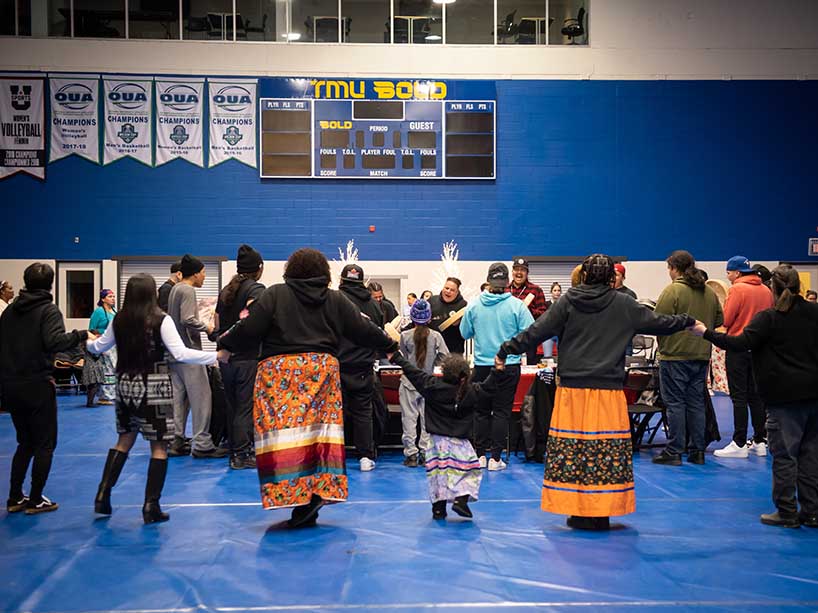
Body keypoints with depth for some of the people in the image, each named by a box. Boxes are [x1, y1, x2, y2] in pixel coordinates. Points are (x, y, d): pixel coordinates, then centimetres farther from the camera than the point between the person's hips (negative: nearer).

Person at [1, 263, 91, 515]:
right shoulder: (48, 310, -9)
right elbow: (55, 341, -26)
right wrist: (81, 334, -18)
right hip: (37, 385, -6)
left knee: (25, 443, 19)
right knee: (45, 444, 6)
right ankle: (36, 501, 7)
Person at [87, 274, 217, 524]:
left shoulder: (119, 321, 2)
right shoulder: (161, 320, -12)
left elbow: (99, 347, 18)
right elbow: (181, 354, -19)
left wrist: (88, 343, 40)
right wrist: (215, 356, -14)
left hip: (126, 385, 5)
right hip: (153, 388, -5)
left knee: (124, 440, 20)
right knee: (159, 447, 4)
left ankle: (103, 496, 18)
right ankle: (151, 507, 4)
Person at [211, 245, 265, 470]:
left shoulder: (225, 291, 14)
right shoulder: (256, 289, -8)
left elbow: (217, 326, 17)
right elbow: (247, 316, -28)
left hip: (226, 357, 7)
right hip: (247, 357, -7)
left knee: (232, 405, 15)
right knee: (246, 407, 0)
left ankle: (234, 451, 22)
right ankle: (242, 455, 2)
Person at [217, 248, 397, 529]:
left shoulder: (275, 294, 2)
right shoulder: (335, 299, 11)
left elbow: (250, 326, -3)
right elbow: (362, 329, 13)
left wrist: (226, 344, 11)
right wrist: (390, 345, 27)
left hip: (280, 370, -3)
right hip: (323, 369, 3)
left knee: (283, 431, -5)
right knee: (317, 432, 7)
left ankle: (292, 494, -13)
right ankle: (318, 490, 3)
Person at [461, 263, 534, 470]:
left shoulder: (474, 305, -3)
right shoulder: (516, 306, -10)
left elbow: (465, 333, 8)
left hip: (482, 365, 2)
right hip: (509, 365, -2)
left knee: (481, 410, 12)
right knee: (501, 411, 4)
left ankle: (480, 455, 16)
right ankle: (495, 458, 4)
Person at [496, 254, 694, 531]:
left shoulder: (568, 302, 1)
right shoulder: (623, 305, 2)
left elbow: (537, 331, -1)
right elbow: (657, 323, 12)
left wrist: (506, 351, 8)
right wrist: (689, 322, 29)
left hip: (572, 388, 0)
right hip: (608, 391, 0)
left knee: (571, 449, 4)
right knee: (608, 451, 5)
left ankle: (579, 511, 7)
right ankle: (601, 514, 8)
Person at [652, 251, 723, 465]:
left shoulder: (672, 291, -13)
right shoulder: (710, 293, 9)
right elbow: (719, 321, 15)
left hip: (675, 354, -6)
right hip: (701, 355, 6)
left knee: (675, 403, -1)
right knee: (697, 403, 13)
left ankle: (674, 451, 2)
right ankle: (698, 451, 16)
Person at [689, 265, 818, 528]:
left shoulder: (767, 318, -10)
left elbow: (741, 343, -18)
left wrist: (706, 332, -12)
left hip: (784, 397, -5)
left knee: (784, 454, 2)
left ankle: (787, 512, 6)